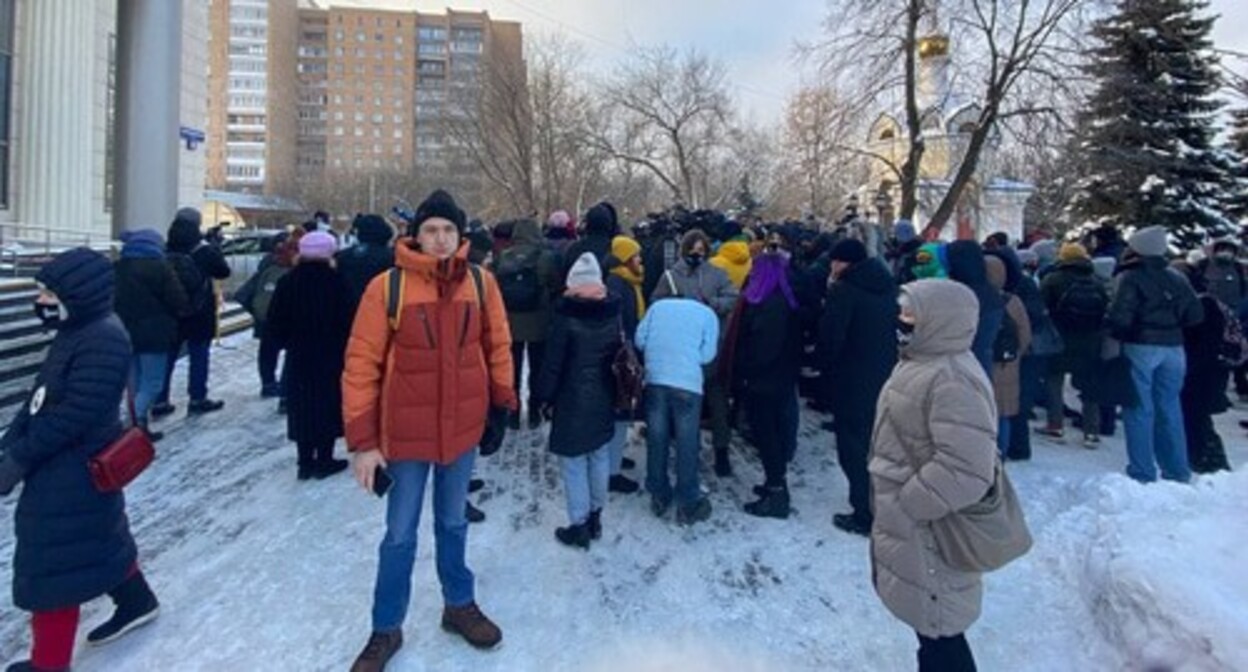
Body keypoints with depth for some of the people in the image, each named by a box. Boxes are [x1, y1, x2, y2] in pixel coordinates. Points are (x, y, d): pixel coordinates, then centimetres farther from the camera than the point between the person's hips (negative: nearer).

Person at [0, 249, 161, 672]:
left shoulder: (104, 341, -25)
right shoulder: (75, 332, 7)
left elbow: (73, 415, -27)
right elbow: (40, 397, 9)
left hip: (75, 471, -9)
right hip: (61, 464, 9)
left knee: (52, 562, 3)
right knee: (102, 539, 24)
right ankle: (136, 603, 44)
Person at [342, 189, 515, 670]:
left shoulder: (481, 283, -4)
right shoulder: (387, 287, -13)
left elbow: (497, 347, 7)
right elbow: (361, 364, -11)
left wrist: (502, 405, 10)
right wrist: (362, 440, -11)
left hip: (463, 427, 3)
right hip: (406, 432, -2)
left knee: (453, 524, 21)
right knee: (400, 535, 11)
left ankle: (460, 605, 41)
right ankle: (387, 630, 31)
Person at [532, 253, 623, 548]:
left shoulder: (567, 318, -15)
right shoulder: (614, 316, 2)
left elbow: (553, 362, -13)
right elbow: (622, 357, 9)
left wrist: (545, 395, -1)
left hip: (572, 401, -6)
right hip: (604, 400, 6)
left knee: (574, 463, 3)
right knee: (600, 457, 16)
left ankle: (579, 526, 9)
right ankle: (595, 517, 28)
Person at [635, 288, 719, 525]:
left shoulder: (658, 306, 20)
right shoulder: (708, 314, 15)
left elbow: (640, 339, 9)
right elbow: (707, 354, 3)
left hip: (654, 379, 3)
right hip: (687, 382, -2)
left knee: (656, 438, 12)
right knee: (687, 442, 5)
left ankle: (659, 496, 24)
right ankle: (688, 504, 13)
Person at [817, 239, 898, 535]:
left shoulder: (844, 290, -16)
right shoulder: (888, 286, 8)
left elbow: (830, 337, -18)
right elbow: (893, 327, 15)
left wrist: (825, 364, 0)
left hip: (853, 380, -8)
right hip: (886, 375, 8)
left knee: (854, 447, 2)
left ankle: (864, 515, 7)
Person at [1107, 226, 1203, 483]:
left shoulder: (1130, 277, -11)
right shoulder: (1176, 278, 8)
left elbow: (1120, 316, -20)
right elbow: (1196, 314, 8)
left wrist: (1116, 335, -2)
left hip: (1140, 347, -6)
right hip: (1173, 347, 6)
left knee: (1140, 409, 1)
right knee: (1170, 407, 15)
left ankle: (1142, 472, 3)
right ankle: (1177, 471, 22)